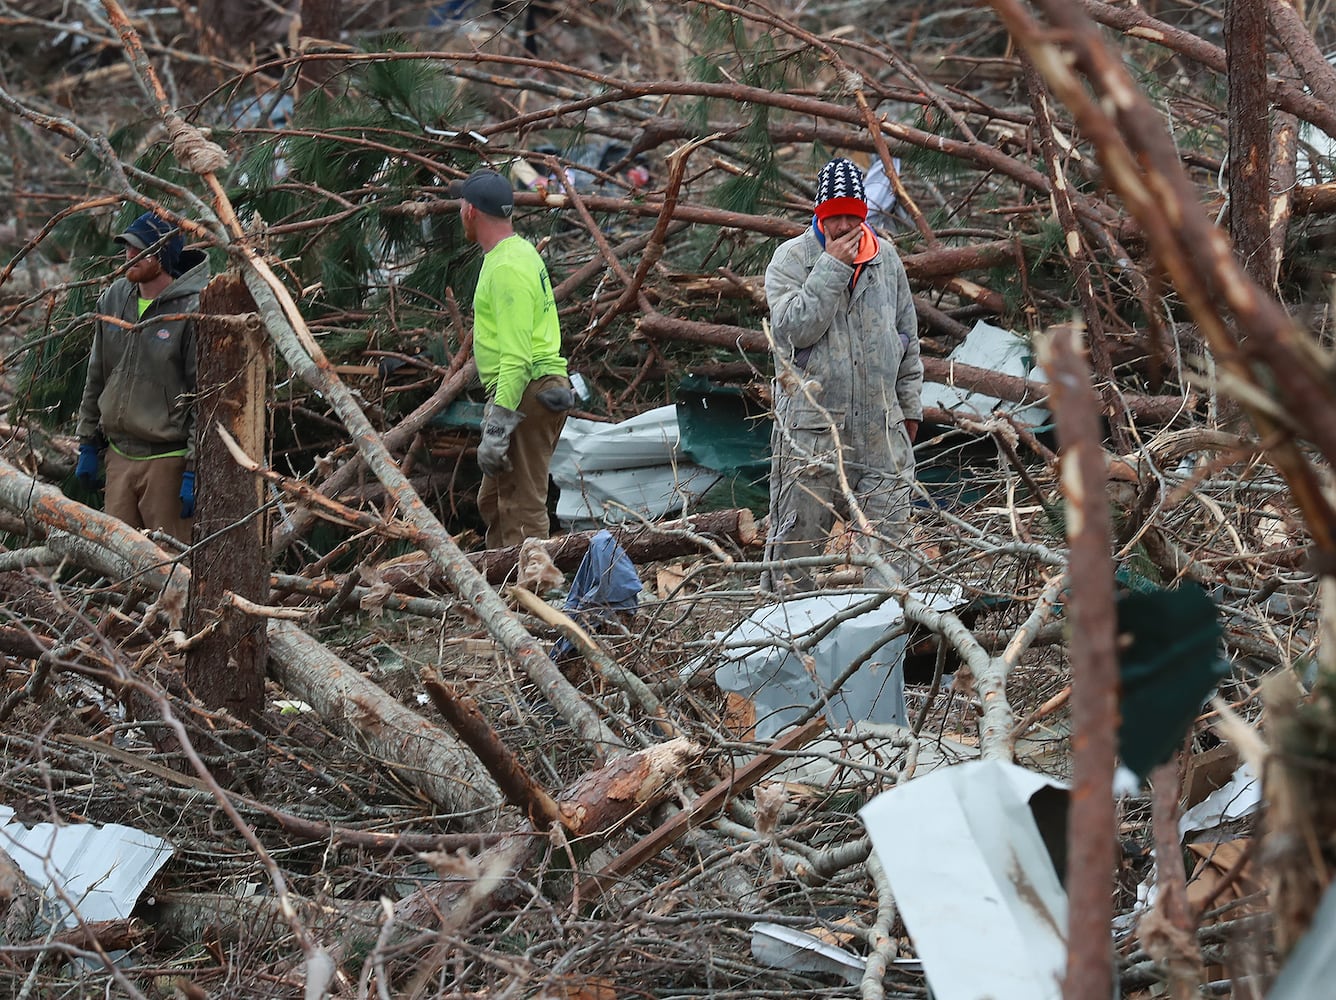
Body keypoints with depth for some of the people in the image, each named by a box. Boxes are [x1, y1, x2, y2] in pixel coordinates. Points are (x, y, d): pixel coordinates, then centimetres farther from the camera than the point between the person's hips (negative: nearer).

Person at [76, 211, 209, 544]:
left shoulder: (192, 310, -13)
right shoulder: (114, 298, 7)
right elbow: (97, 377, 18)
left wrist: (194, 471, -16)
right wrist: (88, 444, 18)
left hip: (167, 459, -6)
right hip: (119, 455, 6)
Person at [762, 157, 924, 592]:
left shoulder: (886, 259, 11)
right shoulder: (791, 258, -3)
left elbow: (907, 336, 20)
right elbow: (794, 329, -18)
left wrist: (910, 405, 18)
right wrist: (832, 266, -17)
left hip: (881, 424, 3)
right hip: (811, 424, -3)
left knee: (888, 532, 2)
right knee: (797, 536, 2)